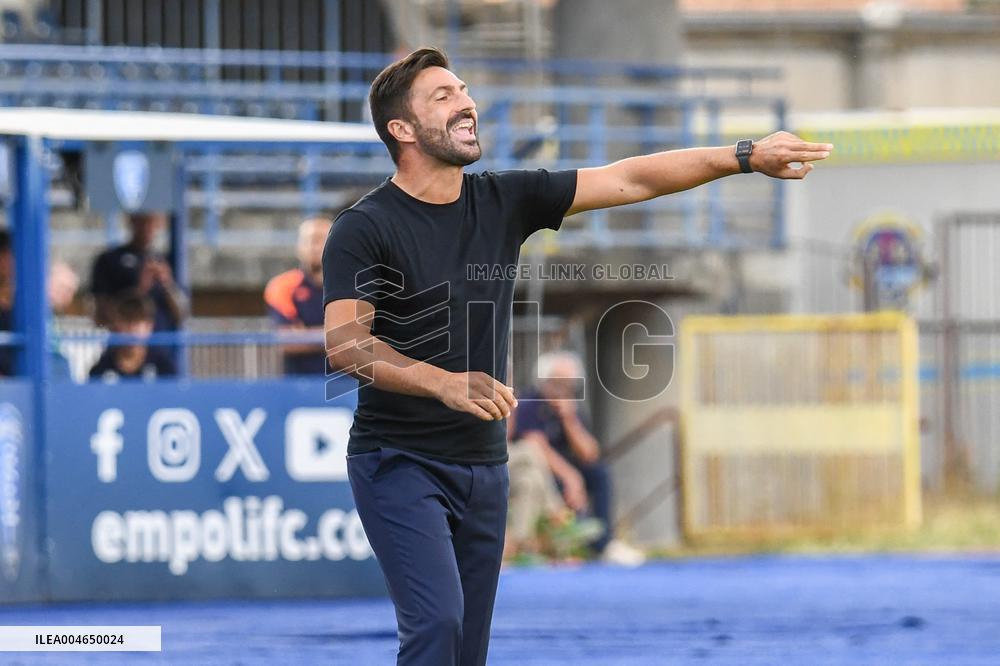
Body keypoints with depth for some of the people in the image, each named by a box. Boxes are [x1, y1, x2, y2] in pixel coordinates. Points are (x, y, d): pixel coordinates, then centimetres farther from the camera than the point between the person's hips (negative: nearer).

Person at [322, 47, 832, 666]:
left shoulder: (504, 201, 6)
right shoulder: (365, 228, -10)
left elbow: (630, 180, 6)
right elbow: (344, 343, -22)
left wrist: (746, 155, -1)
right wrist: (445, 383, -36)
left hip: (484, 466, 6)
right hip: (399, 464, -6)